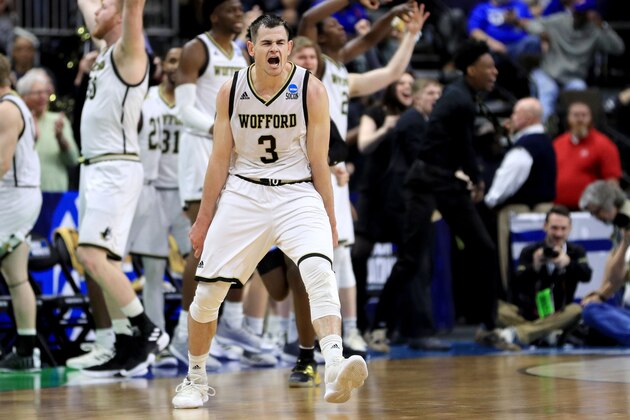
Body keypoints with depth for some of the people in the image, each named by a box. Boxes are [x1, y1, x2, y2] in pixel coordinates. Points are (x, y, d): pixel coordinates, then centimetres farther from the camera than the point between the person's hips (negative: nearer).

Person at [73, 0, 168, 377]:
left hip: (116, 170, -10)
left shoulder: (128, 51, -7)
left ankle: (148, 331, -12)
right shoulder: (106, 52, 16)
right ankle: (127, 346, 10)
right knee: (101, 261, 8)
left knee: (93, 255, -18)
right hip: (94, 169, 10)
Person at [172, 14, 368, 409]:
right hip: (243, 194, 2)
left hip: (297, 195, -2)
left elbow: (319, 161, -2)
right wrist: (204, 220, 8)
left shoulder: (311, 89, -7)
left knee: (320, 269, -29)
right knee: (207, 291, 1)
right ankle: (196, 379, 23)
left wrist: (330, 221, 0)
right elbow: (220, 159, 7)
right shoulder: (231, 91, 0)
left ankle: (336, 369, -42)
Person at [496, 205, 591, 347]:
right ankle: (544, 334, -32)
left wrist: (568, 262, -37)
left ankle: (517, 333, -37)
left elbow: (586, 276, -16)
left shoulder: (576, 251, 4)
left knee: (576, 311, -32)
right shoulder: (529, 252, -1)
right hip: (527, 313, -1)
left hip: (558, 315, 1)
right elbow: (518, 284, -15)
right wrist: (534, 267, -35)